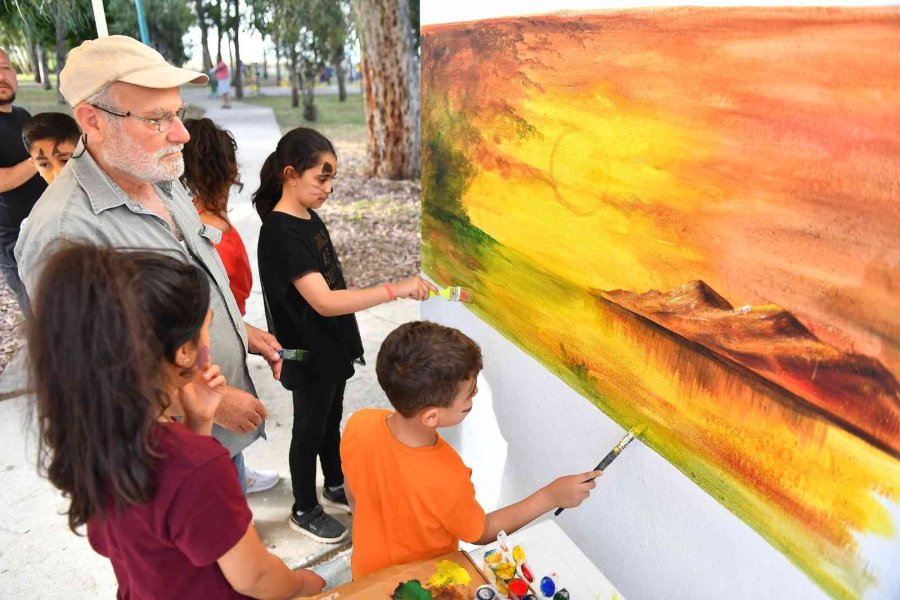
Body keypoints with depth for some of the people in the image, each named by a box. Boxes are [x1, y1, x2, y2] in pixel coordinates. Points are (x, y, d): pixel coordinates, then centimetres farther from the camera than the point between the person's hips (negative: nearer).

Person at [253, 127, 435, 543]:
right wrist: (395, 289, -38)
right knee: (310, 430, 10)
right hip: (309, 356, -8)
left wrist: (346, 341, 16)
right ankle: (304, 511, 32)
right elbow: (324, 302, -35)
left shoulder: (310, 219, 3)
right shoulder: (280, 233, -26)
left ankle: (336, 488, 45)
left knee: (331, 420, 23)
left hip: (332, 347, 8)